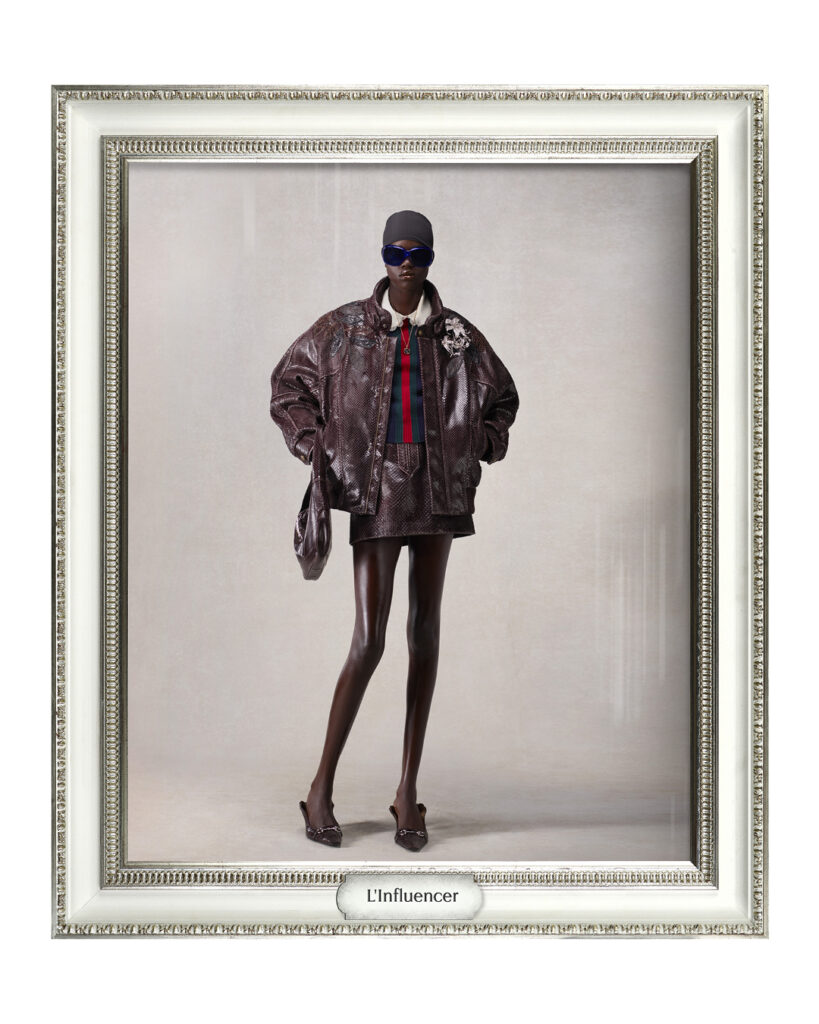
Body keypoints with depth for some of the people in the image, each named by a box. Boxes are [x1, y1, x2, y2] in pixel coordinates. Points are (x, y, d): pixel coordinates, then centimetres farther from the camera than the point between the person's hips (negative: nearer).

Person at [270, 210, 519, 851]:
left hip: (439, 485, 3)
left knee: (425, 632, 4)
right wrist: (312, 445, 2)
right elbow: (289, 382, 13)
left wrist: (481, 446, 6)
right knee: (369, 640, -9)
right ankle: (322, 785, 5)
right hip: (375, 488, -2)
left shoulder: (457, 334, 8)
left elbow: (502, 396, 21)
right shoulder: (345, 328, 4)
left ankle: (409, 788, 12)